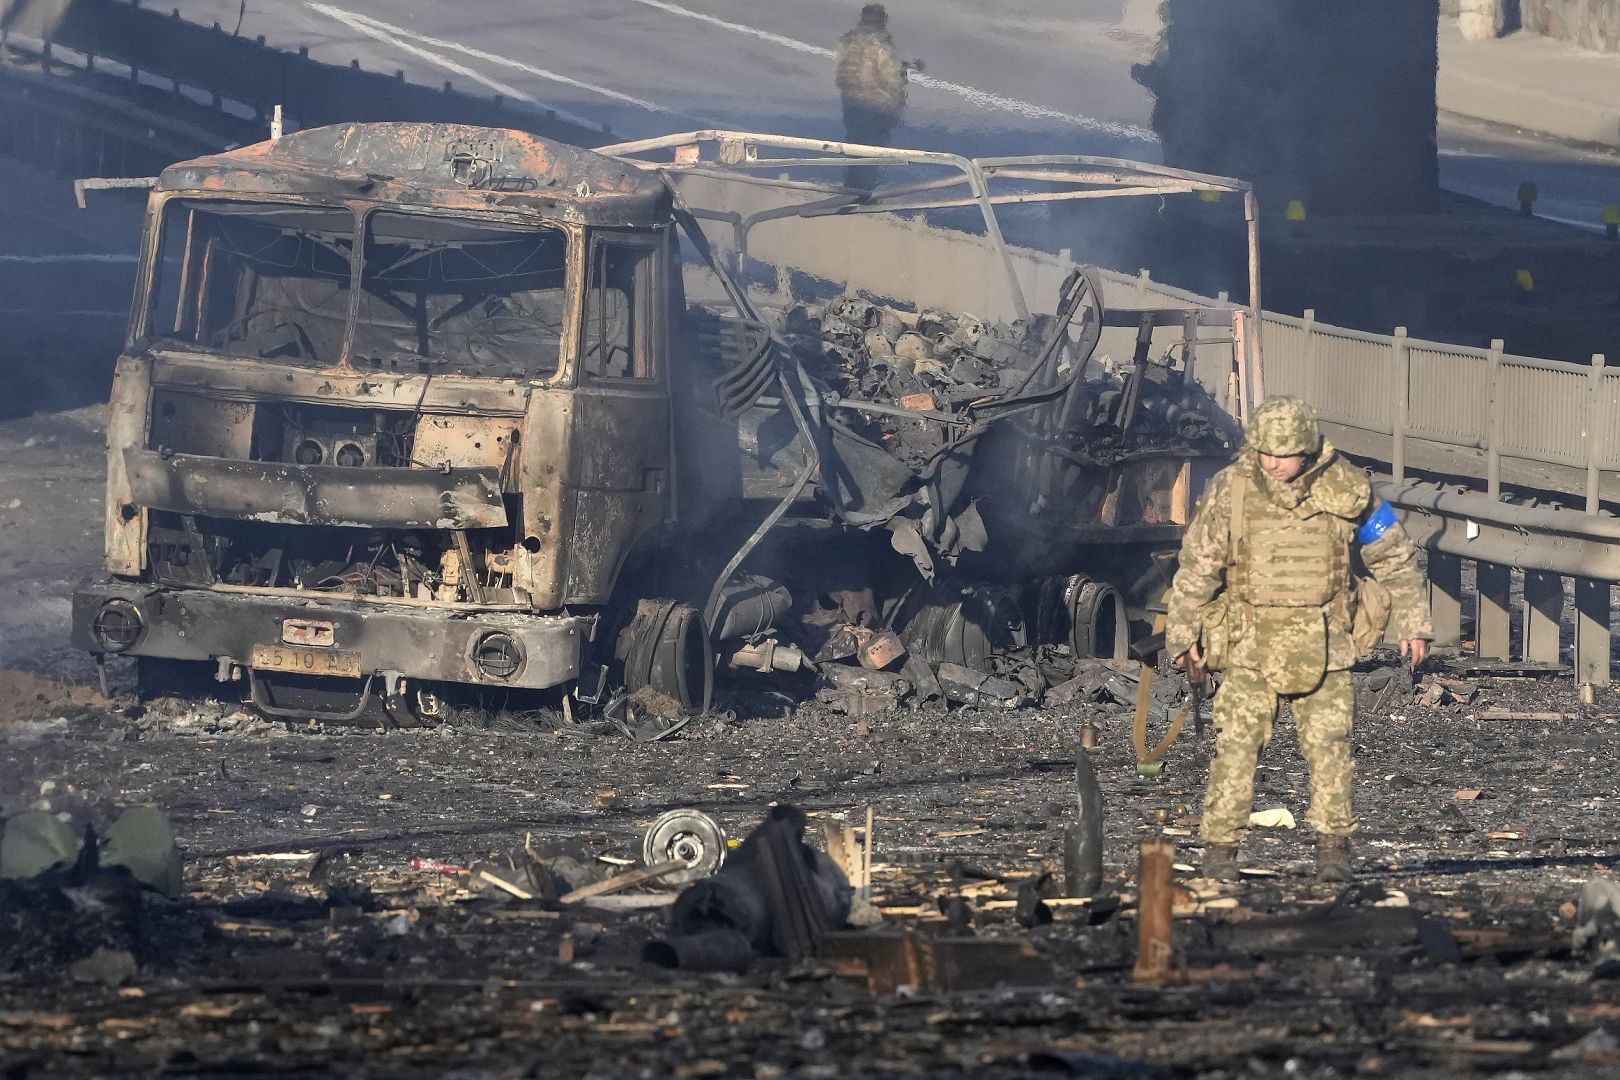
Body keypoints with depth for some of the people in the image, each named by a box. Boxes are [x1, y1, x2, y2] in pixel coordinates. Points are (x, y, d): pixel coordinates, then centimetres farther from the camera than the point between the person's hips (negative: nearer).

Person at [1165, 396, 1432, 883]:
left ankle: (1332, 847, 5)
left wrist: (1412, 624, 8)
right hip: (1252, 641, 0)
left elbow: (1395, 556, 7)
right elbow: (1197, 565, 4)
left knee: (1328, 744, -3)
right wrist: (1183, 635, 8)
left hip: (1322, 644, 0)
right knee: (1236, 743, -8)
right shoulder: (1231, 489, -7)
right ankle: (1220, 847, -3)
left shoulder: (1345, 490, -6)